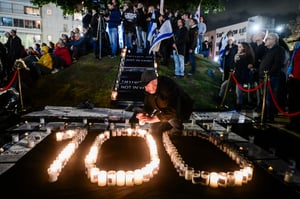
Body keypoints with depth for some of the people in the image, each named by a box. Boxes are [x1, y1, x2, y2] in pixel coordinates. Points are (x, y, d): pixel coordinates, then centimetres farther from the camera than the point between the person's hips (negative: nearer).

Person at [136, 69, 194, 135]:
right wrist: (144, 114, -27)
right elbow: (148, 105, -4)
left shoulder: (168, 87, -36)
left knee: (172, 116, -35)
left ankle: (178, 127, -3)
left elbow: (172, 111, -42)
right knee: (154, 128, 0)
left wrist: (153, 119, -43)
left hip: (183, 109, -7)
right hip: (165, 110, 7)